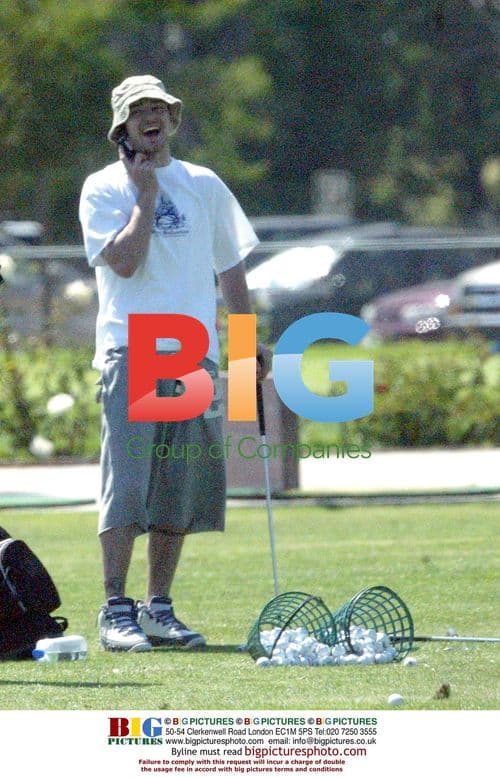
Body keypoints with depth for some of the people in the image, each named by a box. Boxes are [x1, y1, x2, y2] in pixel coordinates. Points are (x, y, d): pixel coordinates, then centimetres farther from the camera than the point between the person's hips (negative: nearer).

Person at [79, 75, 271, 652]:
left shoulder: (205, 186, 16)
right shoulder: (103, 189, 3)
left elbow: (229, 267, 23)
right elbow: (124, 260, -12)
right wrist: (146, 195, -7)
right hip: (131, 351, -4)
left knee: (182, 491, 3)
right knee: (126, 483, -12)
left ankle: (158, 609, 9)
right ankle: (116, 611, -11)